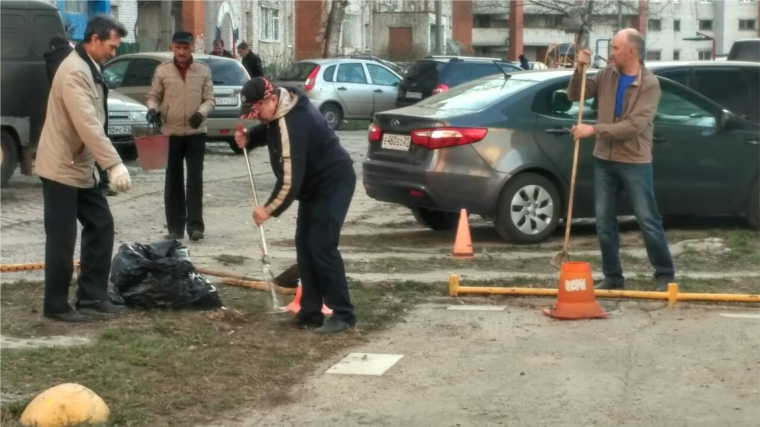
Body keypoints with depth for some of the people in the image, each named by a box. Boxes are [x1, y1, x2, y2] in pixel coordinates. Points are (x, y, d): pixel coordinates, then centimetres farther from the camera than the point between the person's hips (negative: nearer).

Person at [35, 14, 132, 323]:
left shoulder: (90, 69, 12)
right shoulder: (74, 71, -21)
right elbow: (87, 125, -30)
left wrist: (104, 164, 19)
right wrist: (114, 164, -33)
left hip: (81, 167, 10)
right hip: (61, 167, -10)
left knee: (101, 225, 10)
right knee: (62, 239, -3)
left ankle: (92, 296, 17)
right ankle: (56, 306, 7)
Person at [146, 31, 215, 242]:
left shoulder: (204, 70, 2)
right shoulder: (162, 70, 1)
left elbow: (210, 99, 3)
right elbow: (154, 96, 7)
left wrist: (201, 112, -17)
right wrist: (152, 109, -13)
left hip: (196, 133, 0)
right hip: (171, 133, 0)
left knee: (195, 179, -2)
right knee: (173, 181, 6)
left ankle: (195, 225, 1)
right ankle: (175, 227, 11)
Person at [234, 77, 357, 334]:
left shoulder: (292, 124, -31)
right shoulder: (279, 112, 0)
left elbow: (290, 179, -29)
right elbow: (268, 131, 24)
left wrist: (269, 209, -18)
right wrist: (249, 137, 3)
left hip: (334, 182, -10)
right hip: (315, 183, 10)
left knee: (321, 245, -15)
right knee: (304, 244, 9)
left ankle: (343, 314, -10)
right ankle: (311, 312, 14)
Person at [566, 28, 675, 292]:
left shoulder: (649, 84, -12)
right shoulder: (607, 75, 3)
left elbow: (635, 125, -21)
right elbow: (574, 96, 11)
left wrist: (594, 130, -22)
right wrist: (579, 71, -7)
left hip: (635, 162, -5)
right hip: (604, 160, 5)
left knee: (648, 222, 1)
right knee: (604, 223, 7)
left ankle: (665, 275, 12)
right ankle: (612, 277, 17)